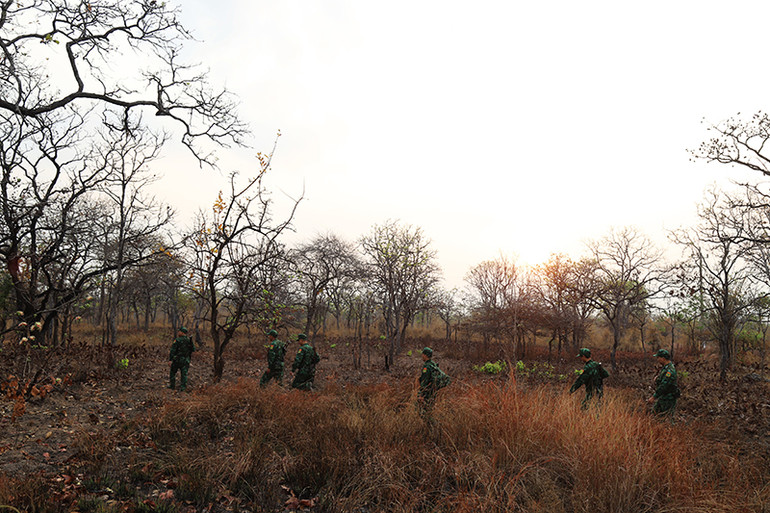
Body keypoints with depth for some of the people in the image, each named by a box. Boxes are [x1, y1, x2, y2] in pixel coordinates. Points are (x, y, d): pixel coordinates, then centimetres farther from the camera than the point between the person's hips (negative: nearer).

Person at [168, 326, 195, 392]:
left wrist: (170, 360, -16)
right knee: (184, 374, 5)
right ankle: (183, 387, -1)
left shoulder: (177, 340, -11)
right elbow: (193, 349, 13)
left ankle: (172, 386, 21)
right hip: (186, 360, 4)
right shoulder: (189, 340, 4)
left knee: (172, 372, 15)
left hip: (177, 359, -4)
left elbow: (173, 350, -16)